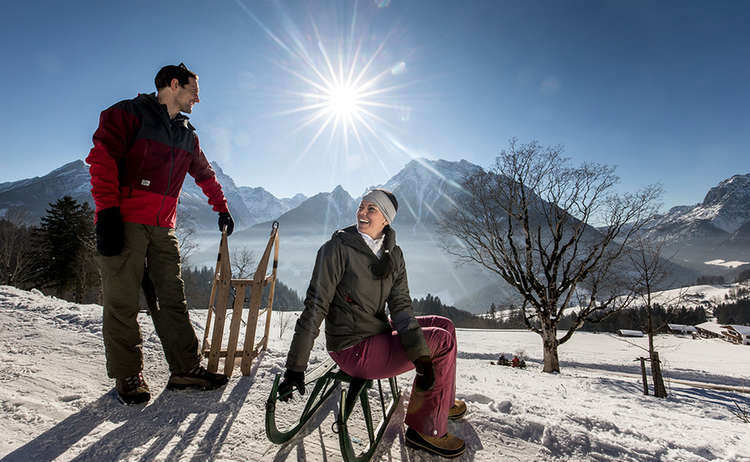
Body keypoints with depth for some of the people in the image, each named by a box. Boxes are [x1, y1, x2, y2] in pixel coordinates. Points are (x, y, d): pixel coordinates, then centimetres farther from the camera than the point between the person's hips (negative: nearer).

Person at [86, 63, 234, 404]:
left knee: (172, 299, 2)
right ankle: (127, 375, 12)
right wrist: (107, 212, -18)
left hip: (163, 227, 6)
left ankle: (186, 369, 6)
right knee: (123, 301, -1)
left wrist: (222, 209, 33)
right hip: (124, 222, -5)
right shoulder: (128, 114, 2)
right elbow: (102, 158, -9)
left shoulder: (187, 135, 21)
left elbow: (205, 174, 31)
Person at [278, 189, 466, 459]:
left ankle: (433, 399, 30)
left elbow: (400, 304, -5)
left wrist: (420, 355, -19)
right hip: (354, 350, -7)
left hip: (378, 332, 7)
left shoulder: (393, 254, 3)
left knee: (443, 324, 12)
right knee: (443, 340, -12)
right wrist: (295, 367, -19)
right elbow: (315, 307, -18)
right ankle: (426, 430, 4)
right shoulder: (338, 248, -16)